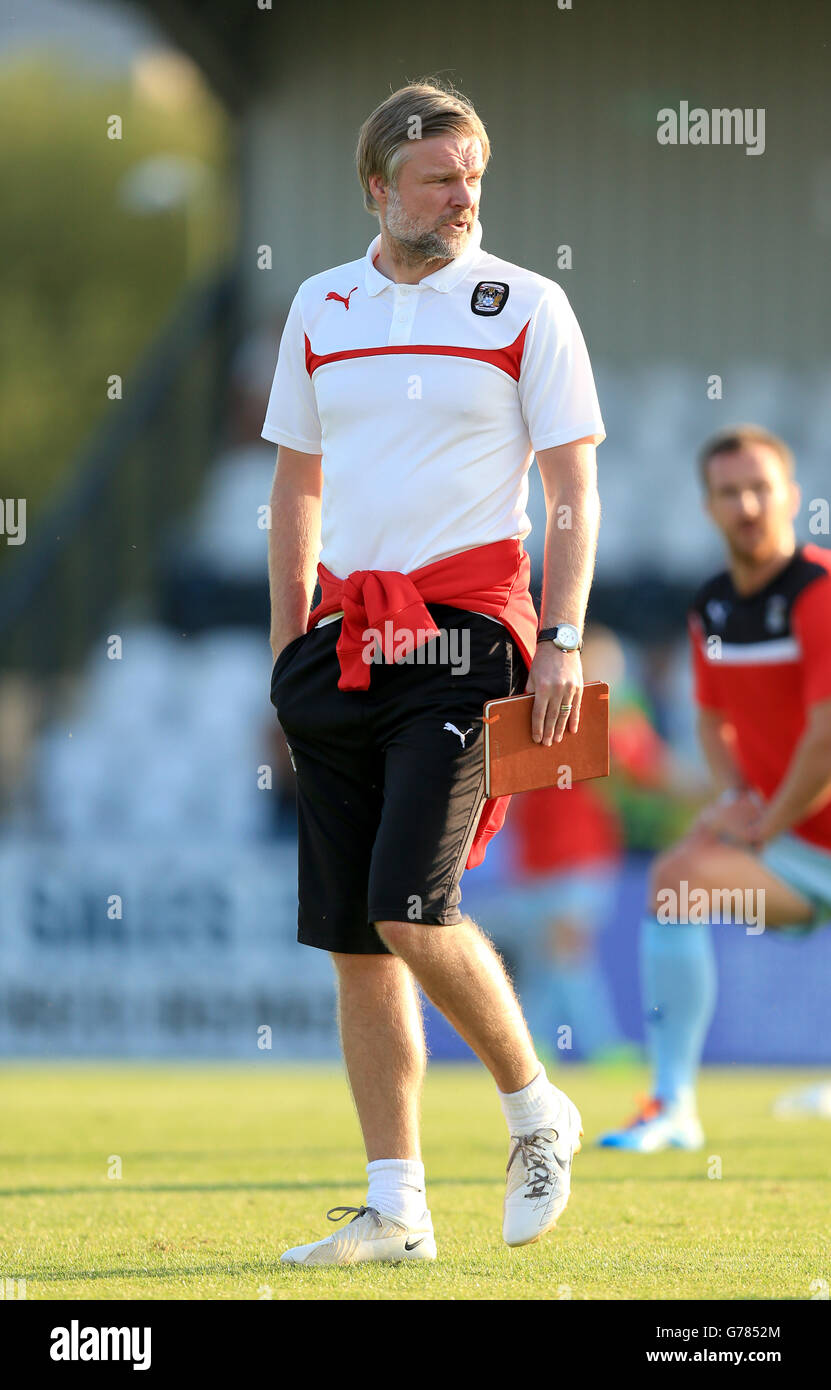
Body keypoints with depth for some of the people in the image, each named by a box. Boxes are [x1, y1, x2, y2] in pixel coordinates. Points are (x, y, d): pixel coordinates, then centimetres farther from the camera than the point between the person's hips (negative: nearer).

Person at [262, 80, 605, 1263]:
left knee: (410, 908, -16)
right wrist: (289, 653, 14)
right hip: (344, 639, 5)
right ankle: (396, 1208, 8)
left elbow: (574, 490, 0)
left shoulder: (526, 307, 0)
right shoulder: (320, 309, 12)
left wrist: (563, 641, -10)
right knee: (353, 938, 3)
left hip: (463, 637, -5)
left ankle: (537, 1110, 7)